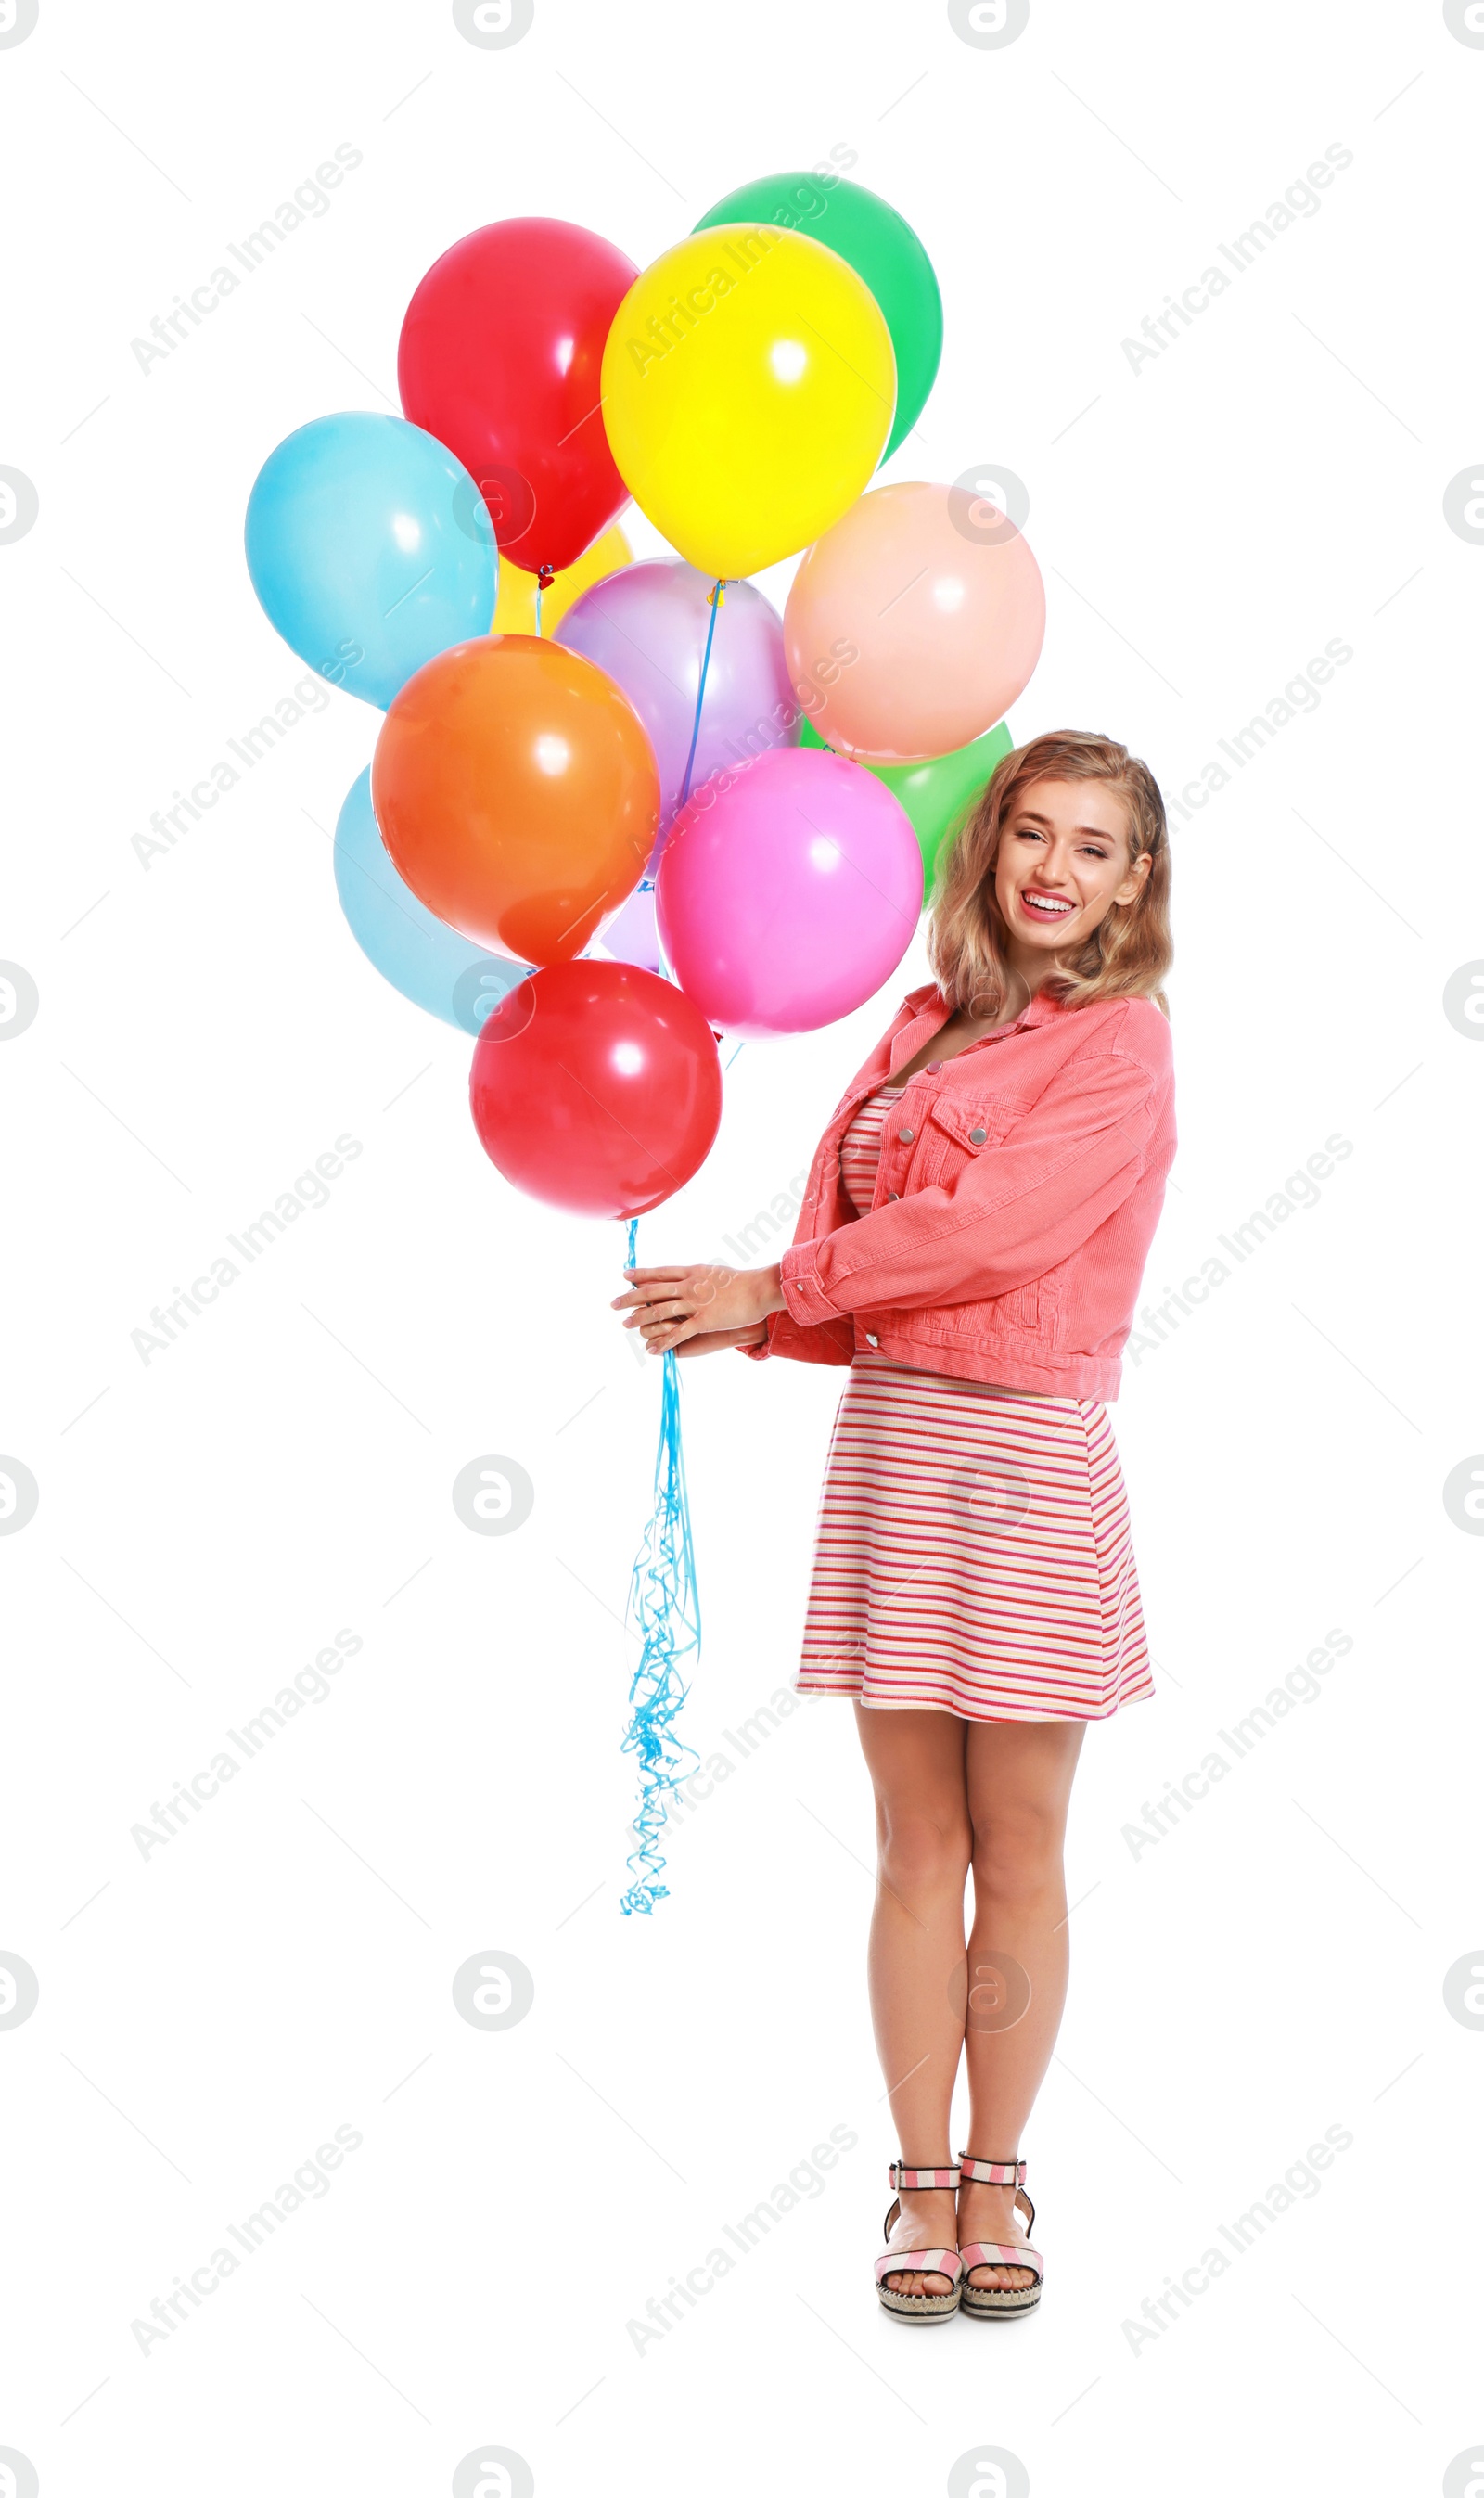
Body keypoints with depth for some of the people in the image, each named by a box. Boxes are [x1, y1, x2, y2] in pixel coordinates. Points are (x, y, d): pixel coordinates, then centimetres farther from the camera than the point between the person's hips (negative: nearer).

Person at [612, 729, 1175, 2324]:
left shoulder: (1121, 1051, -5)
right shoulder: (927, 1025, 14)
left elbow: (990, 1228, -16)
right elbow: (852, 1261, 14)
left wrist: (776, 1284, -10)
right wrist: (747, 1321, -6)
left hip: (1025, 1456, -5)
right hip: (886, 1435, 5)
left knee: (1018, 1850, 4)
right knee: (917, 1845, 7)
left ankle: (996, 2178, 16)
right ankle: (922, 2180, 15)